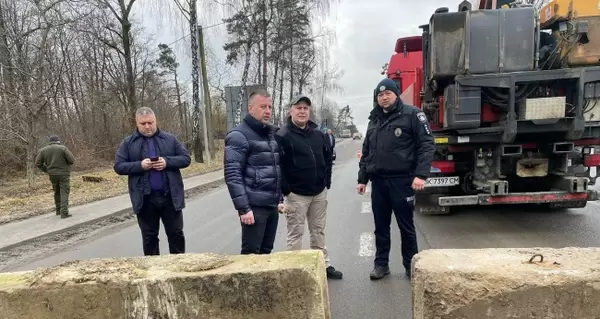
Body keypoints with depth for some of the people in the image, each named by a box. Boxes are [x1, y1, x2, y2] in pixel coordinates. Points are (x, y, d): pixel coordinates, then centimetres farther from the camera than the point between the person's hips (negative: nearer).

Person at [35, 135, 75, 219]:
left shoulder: (43, 150, 4)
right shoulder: (63, 148, -8)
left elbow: (38, 163, 3)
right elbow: (72, 160, -12)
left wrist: (46, 170, 12)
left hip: (52, 175, 4)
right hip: (63, 174, -4)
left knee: (57, 192, 19)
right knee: (64, 193, -4)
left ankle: (58, 210, 27)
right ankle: (64, 212, -11)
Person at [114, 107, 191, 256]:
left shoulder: (170, 139, 5)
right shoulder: (128, 143, 4)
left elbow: (186, 158, 2)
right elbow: (118, 166, 0)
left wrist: (167, 162, -15)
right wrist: (140, 165, -17)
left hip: (170, 196, 0)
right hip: (145, 199, 0)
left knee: (176, 233, 9)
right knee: (149, 236, 12)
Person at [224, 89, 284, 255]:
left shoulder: (272, 134, 15)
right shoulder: (239, 135, -10)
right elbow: (232, 175, -16)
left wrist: (279, 199, 16)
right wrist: (243, 208, -20)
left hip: (272, 206, 7)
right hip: (254, 206, -7)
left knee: (266, 251, 15)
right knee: (251, 253, 0)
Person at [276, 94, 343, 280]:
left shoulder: (318, 133, 9)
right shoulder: (283, 136, -12)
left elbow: (328, 157, 17)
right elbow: (278, 165, -16)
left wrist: (327, 180, 10)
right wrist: (286, 190, -16)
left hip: (319, 192, 6)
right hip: (296, 194, -6)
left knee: (318, 231, 16)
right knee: (295, 233, 3)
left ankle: (323, 264, 28)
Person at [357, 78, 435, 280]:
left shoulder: (412, 115, -3)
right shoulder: (374, 120, 15)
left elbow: (427, 145, -9)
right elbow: (366, 152, 18)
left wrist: (420, 174, -17)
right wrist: (362, 178, 14)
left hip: (402, 180, -5)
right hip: (378, 181, 5)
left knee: (406, 225, 7)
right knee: (381, 226, 12)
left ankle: (411, 265, 21)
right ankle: (381, 264, 24)